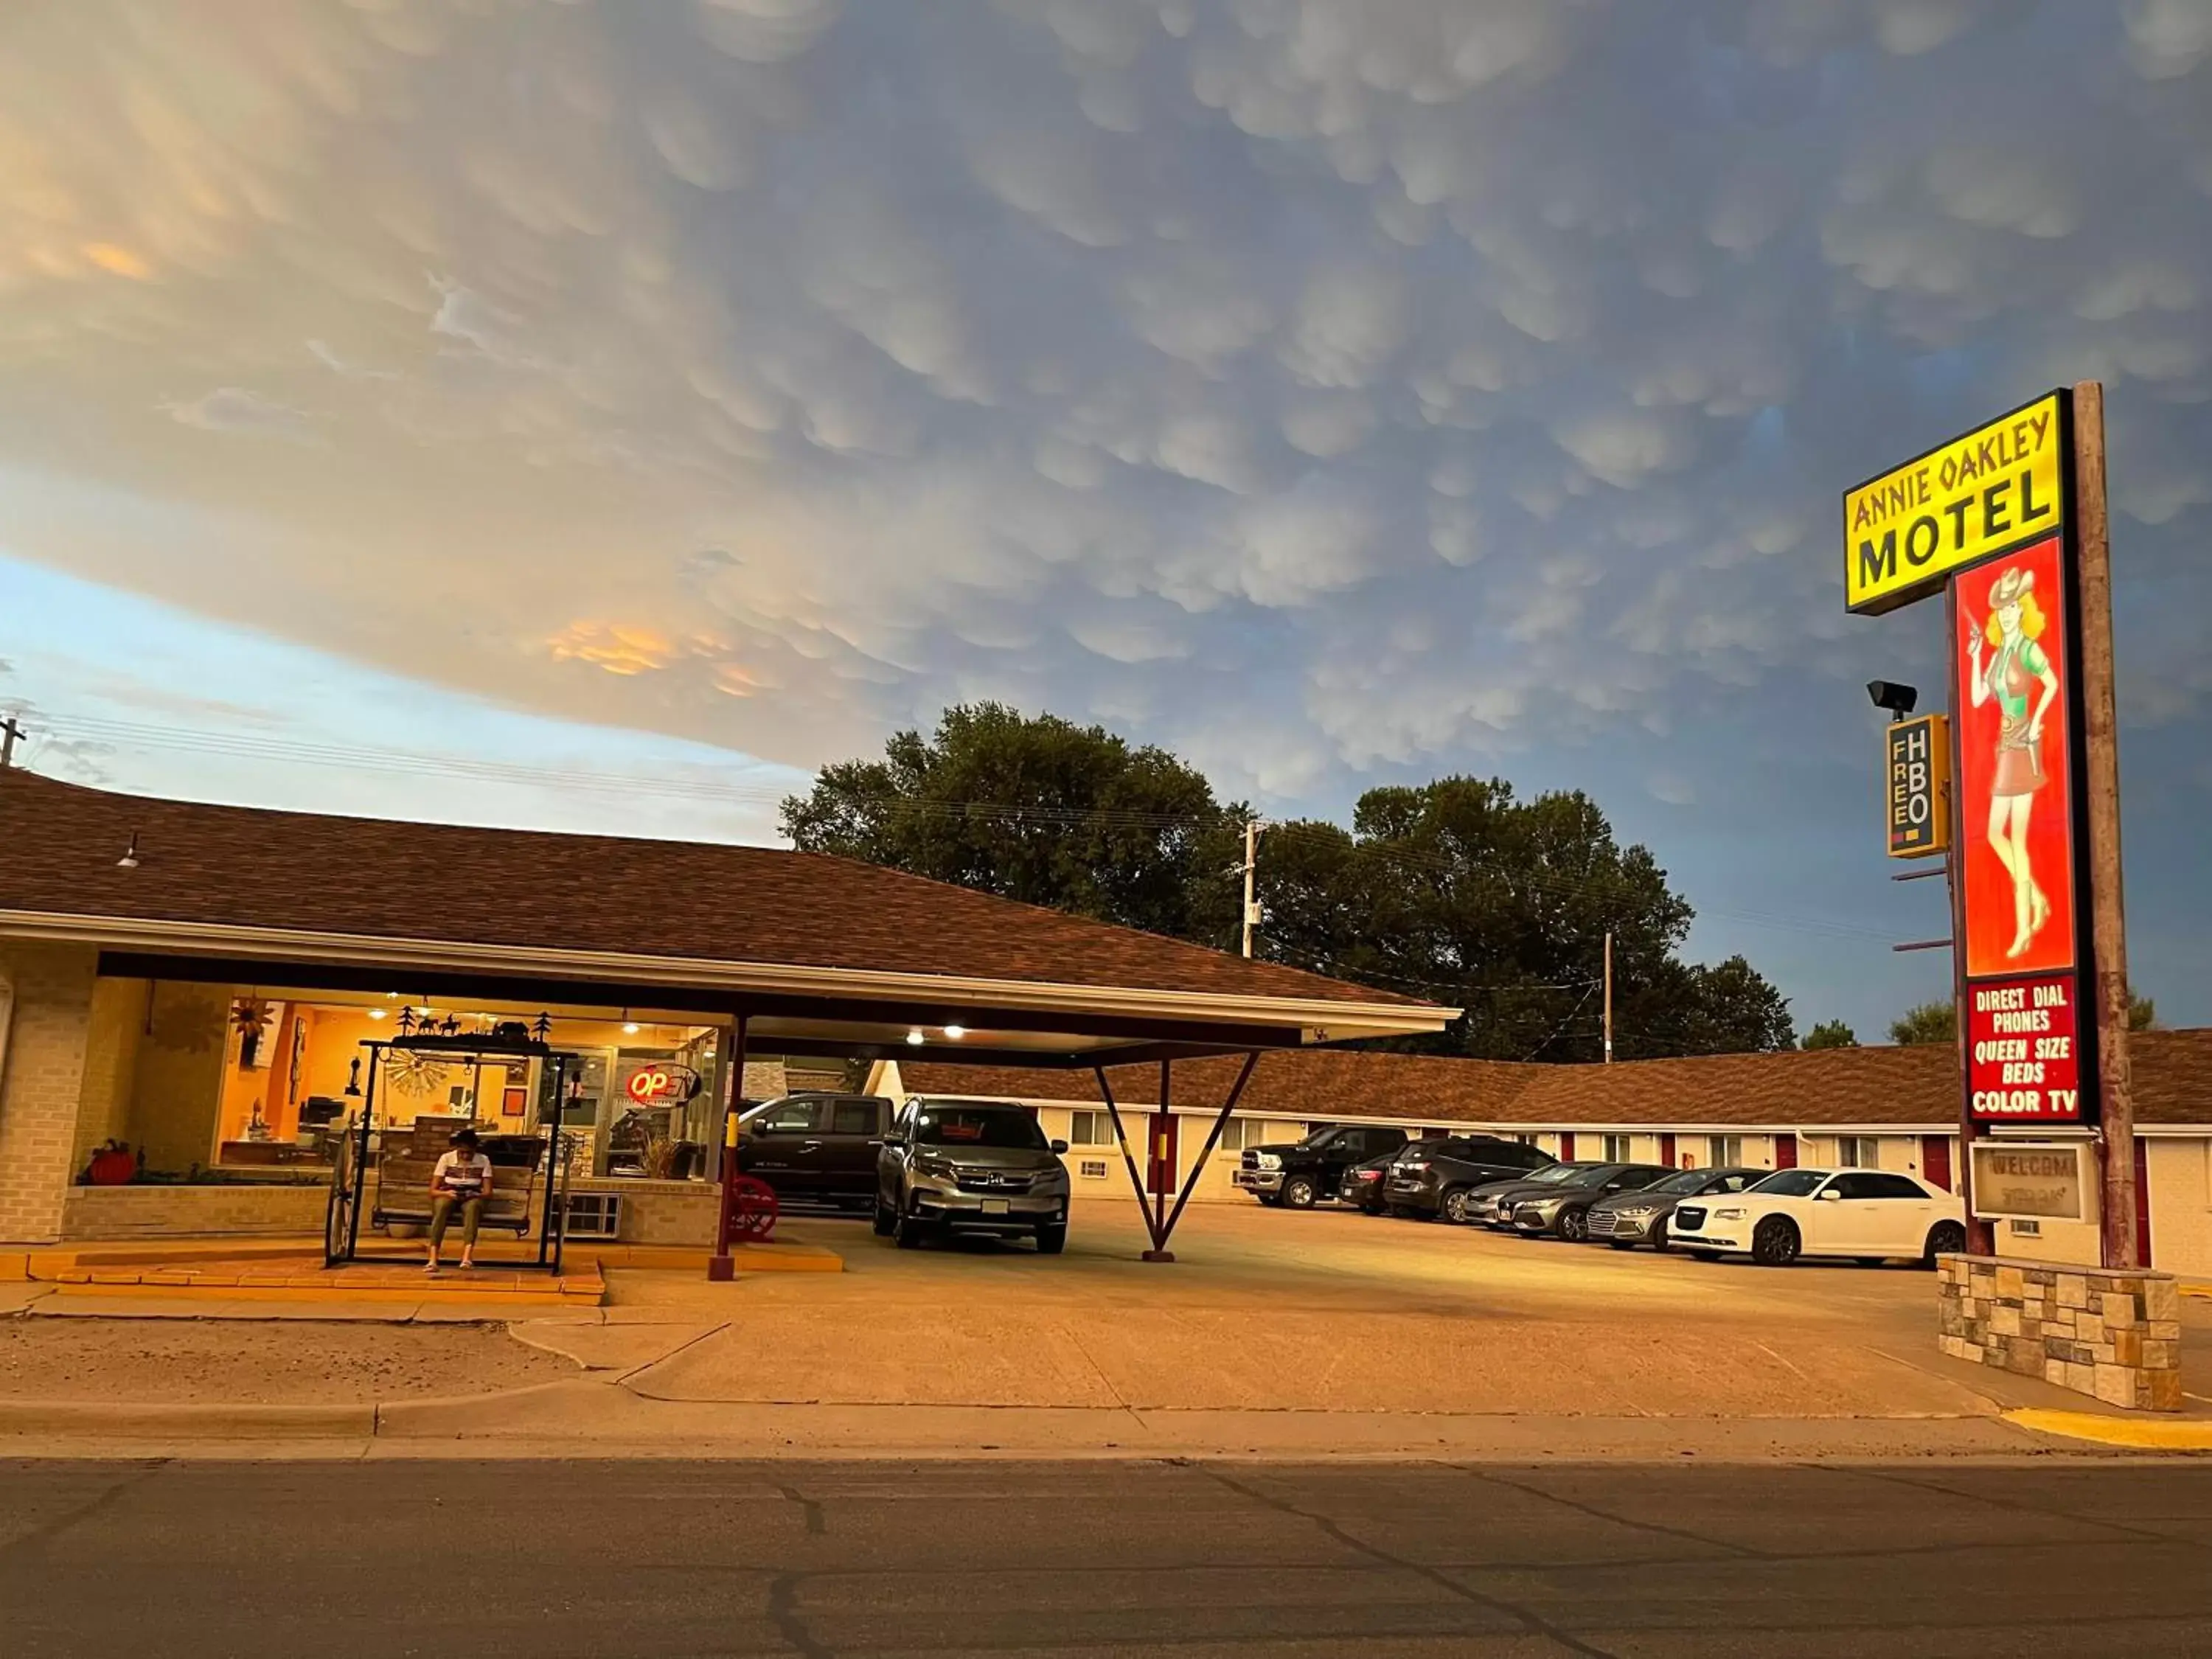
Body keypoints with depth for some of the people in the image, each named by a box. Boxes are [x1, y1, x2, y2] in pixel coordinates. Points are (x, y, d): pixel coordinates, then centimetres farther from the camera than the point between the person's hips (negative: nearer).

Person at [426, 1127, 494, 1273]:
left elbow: (488, 1192, -6)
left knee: (473, 1206, -38)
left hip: (472, 1198, 0)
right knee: (442, 1205, -38)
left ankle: (467, 1257, -57)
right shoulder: (446, 1159, -4)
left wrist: (474, 1195, -27)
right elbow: (433, 1190, -4)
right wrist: (446, 1193, -26)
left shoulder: (483, 1161, -4)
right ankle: (433, 1260, -50)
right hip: (447, 1197, 0)